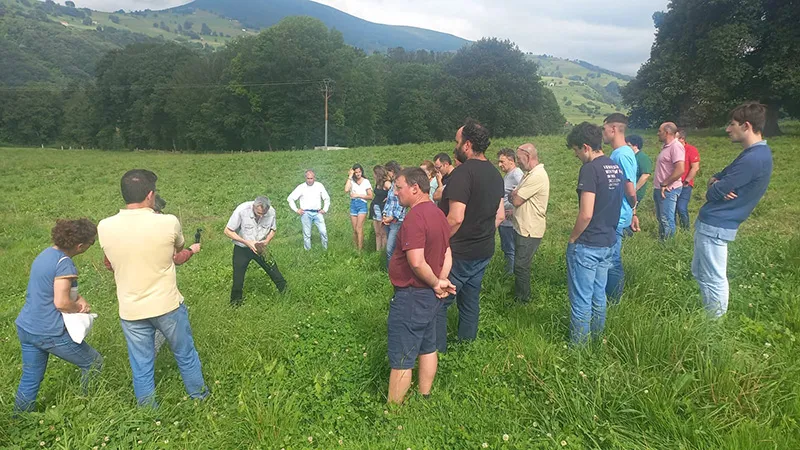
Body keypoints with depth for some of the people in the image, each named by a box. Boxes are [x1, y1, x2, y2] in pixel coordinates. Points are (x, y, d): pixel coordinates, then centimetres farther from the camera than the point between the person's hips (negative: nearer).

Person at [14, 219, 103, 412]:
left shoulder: (46, 253, 6)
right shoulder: (64, 263, -22)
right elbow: (61, 303, -26)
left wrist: (79, 298, 1)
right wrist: (80, 308, -6)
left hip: (25, 327, 9)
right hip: (50, 333, -8)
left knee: (29, 380, 18)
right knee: (93, 363, 10)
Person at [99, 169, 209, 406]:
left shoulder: (104, 227, -10)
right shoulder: (169, 222, -19)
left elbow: (109, 262, 9)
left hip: (131, 312, 2)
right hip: (168, 306, -2)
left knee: (141, 369, 17)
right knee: (186, 356, 21)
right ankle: (200, 398, 40)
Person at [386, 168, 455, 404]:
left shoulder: (415, 217, -22)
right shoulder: (438, 214, 9)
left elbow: (416, 262, -29)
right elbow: (447, 254, 11)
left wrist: (437, 284, -15)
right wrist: (441, 281, -2)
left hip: (411, 296, -10)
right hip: (430, 296, 10)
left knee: (400, 359, 1)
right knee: (428, 348, 19)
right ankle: (424, 398, 34)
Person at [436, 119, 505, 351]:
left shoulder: (463, 172, -20)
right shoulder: (495, 174, 8)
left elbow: (455, 218, -26)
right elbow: (500, 215, 14)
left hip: (459, 253, -9)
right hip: (484, 251, 9)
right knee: (470, 300, 19)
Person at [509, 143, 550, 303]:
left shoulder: (537, 176, -22)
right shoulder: (530, 173, 11)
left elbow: (516, 200, -21)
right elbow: (516, 195, 14)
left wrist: (513, 196, 1)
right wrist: (515, 195, -8)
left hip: (529, 231, -10)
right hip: (522, 227, 10)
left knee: (521, 266, 0)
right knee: (521, 264, 19)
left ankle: (522, 300, 14)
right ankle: (519, 294, 33)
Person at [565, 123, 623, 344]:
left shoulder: (590, 170, -19)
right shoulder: (617, 168, 8)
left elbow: (586, 214, -23)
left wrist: (573, 238, -10)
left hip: (587, 245, -8)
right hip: (608, 243, 9)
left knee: (581, 300, 4)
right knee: (599, 295, 20)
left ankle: (579, 345, 16)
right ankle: (597, 338, 34)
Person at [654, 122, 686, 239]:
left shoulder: (676, 146, -17)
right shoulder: (666, 146, 13)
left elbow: (680, 170, -26)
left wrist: (664, 184, -18)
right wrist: (659, 186, 13)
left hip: (668, 190, -10)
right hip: (660, 189, 10)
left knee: (666, 220, -4)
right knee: (660, 218, 17)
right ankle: (661, 240, 27)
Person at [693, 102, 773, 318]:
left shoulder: (753, 158, -21)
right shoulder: (756, 152, 13)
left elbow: (714, 193, -21)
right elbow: (717, 177, 15)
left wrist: (716, 188, 2)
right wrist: (716, 182, -8)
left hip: (715, 225, -11)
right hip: (710, 221, 11)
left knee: (713, 279, 0)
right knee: (699, 272, 21)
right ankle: (709, 316, 33)